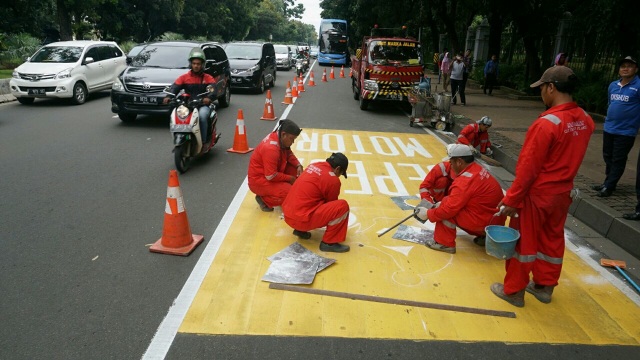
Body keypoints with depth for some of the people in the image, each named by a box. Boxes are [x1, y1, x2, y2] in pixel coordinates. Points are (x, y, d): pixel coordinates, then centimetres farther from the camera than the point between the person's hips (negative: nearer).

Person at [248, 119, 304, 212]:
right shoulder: (271, 149, -31)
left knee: (295, 170, -3)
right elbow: (271, 176, -29)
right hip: (259, 180, -9)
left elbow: (289, 154, 12)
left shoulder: (279, 138, -4)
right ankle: (264, 199, -2)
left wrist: (298, 165, -6)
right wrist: (290, 178, -15)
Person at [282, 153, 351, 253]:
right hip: (301, 219, -9)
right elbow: (331, 203, 7)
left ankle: (300, 230, 20)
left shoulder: (314, 165, 13)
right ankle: (328, 242, 0)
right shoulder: (333, 180, -10)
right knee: (342, 206, -10)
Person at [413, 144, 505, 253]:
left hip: (485, 223, -9)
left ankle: (444, 243, 0)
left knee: (447, 209, -11)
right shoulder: (478, 169, 5)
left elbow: (449, 208, -22)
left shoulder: (465, 181, -23)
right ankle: (484, 236, 20)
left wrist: (428, 214, -10)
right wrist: (442, 204, 12)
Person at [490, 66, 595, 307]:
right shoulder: (585, 120, -1)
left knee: (523, 242, 7)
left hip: (537, 194, -7)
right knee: (552, 240, 19)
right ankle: (544, 286, 35)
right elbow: (570, 158, 8)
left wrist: (511, 199, -15)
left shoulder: (547, 123, -24)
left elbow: (528, 167, -21)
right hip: (563, 192, 7)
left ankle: (513, 291, 20)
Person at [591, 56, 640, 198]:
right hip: (609, 129, 7)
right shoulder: (613, 85, 9)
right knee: (608, 158, 16)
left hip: (625, 131, -6)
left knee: (618, 160, 2)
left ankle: (609, 187, 9)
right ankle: (607, 182, 30)